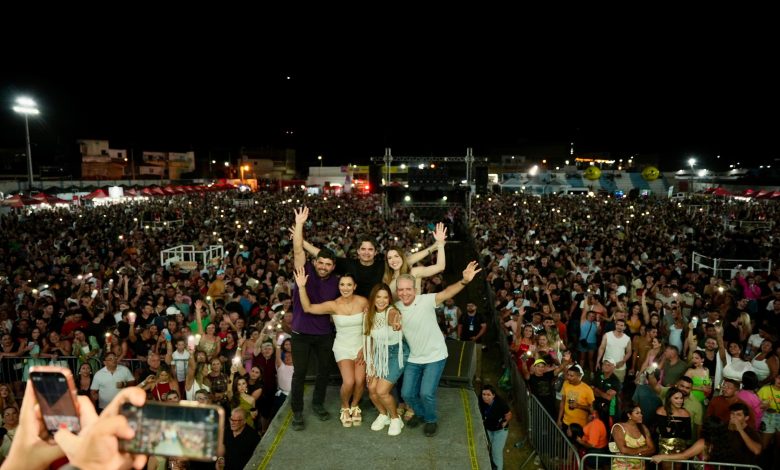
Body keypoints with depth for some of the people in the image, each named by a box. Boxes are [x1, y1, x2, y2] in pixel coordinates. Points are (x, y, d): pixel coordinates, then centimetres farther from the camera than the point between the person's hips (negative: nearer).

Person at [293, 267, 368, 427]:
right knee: (348, 382, -16)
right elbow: (307, 308, -21)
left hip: (361, 346, 1)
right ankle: (345, 408, 17)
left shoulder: (363, 302, -11)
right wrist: (301, 287, -32)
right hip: (343, 347, -1)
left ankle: (355, 407, 22)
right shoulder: (333, 305, -12)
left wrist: (364, 349, -5)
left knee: (360, 381, -11)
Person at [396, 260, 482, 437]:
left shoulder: (426, 300, -23)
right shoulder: (397, 307, -6)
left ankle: (431, 420, 20)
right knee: (407, 393, 7)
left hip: (435, 356, -5)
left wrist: (464, 281, -57)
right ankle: (420, 413, 39)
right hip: (414, 358, 5)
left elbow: (447, 292, -39)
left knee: (426, 393, -11)